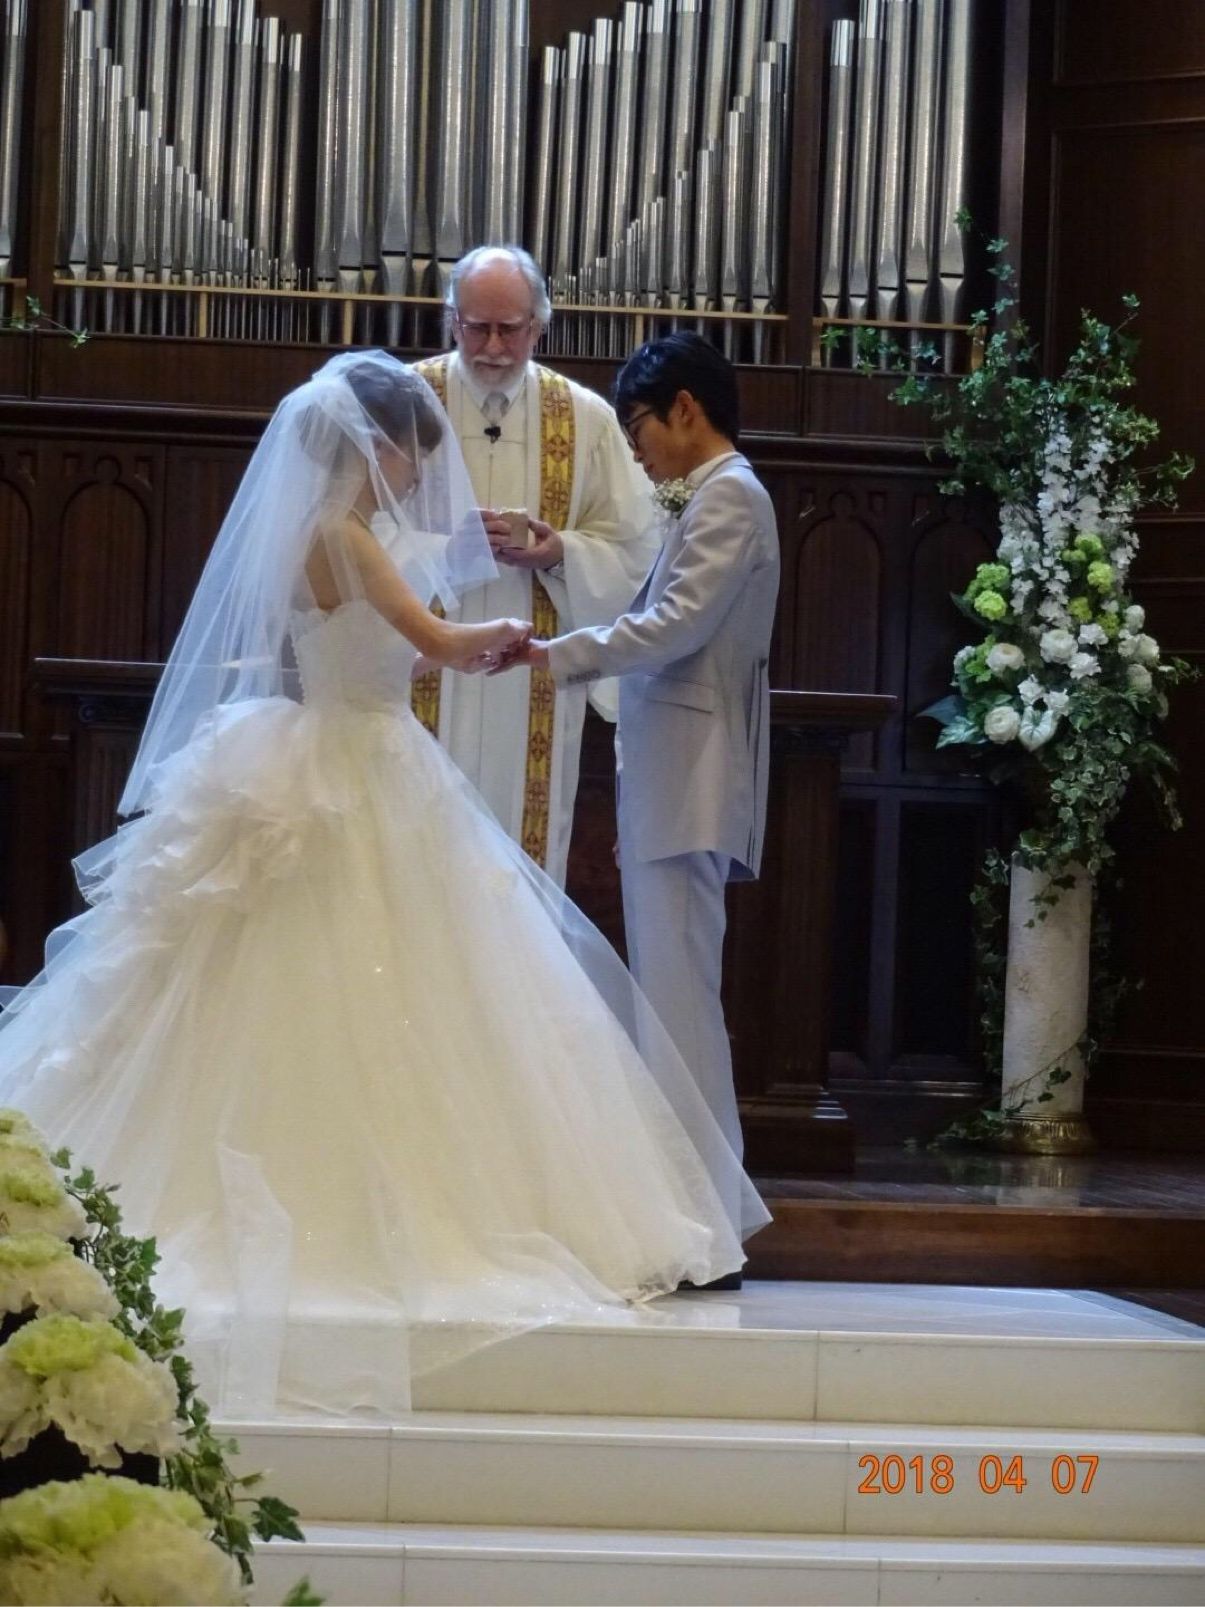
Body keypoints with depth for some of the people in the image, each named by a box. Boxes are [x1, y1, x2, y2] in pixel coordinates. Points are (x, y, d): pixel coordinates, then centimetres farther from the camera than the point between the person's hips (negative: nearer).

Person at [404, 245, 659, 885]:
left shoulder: (586, 418, 8)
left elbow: (632, 546, 7)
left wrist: (559, 551, -12)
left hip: (536, 685, 1)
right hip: (423, 672, -1)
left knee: (525, 850, 2)